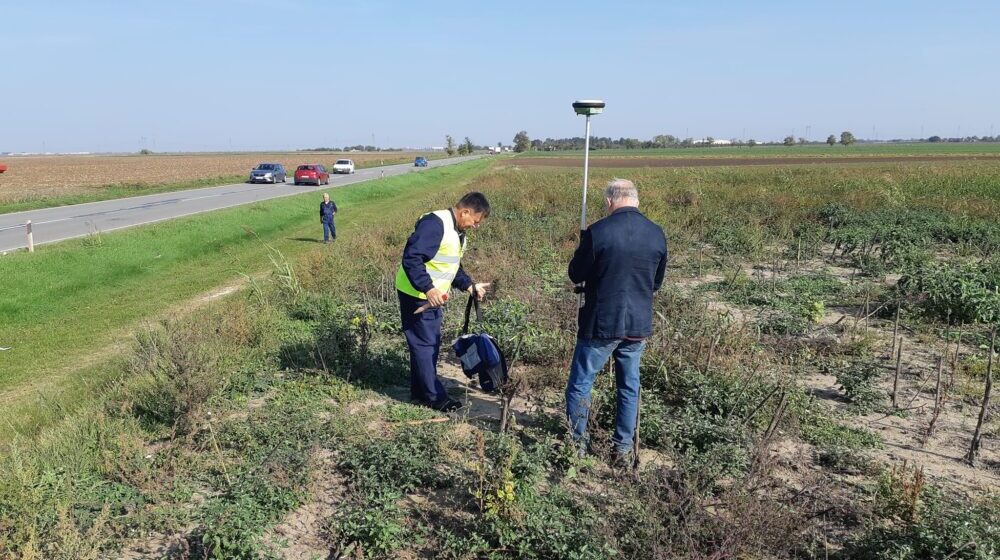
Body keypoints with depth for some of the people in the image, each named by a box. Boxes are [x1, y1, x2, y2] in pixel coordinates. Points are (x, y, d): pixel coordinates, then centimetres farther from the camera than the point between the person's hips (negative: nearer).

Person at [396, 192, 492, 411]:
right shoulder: (435, 223, -22)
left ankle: (420, 391, 27)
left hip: (433, 296, 10)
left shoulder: (458, 232, 10)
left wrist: (470, 285, 7)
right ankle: (434, 396, 8)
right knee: (424, 344, -1)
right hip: (417, 295, -10)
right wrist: (428, 289, -32)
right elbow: (411, 258, -28)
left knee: (430, 343, 15)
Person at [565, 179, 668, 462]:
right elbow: (657, 281, 10)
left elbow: (576, 274, -4)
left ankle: (576, 444, 19)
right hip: (639, 325, 5)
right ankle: (623, 447, 25)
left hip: (601, 324, -4)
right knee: (629, 387, 18)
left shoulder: (597, 232, -17)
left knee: (580, 385, 11)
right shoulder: (657, 234, -1)